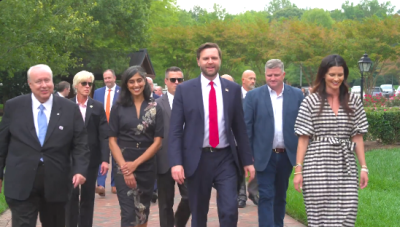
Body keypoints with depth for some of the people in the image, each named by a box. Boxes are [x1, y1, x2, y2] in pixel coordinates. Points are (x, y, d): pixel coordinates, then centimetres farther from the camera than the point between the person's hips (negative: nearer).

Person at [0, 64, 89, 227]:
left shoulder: (70, 109, 2)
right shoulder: (13, 106, 2)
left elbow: (80, 144, 1)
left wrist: (80, 170, -14)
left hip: (56, 183, 1)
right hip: (21, 183, -1)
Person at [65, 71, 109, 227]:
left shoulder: (98, 107, 2)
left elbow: (104, 135, -2)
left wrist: (105, 159, -9)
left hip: (91, 158, 1)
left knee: (88, 196, 8)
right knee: (71, 195, 2)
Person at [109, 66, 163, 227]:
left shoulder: (155, 108, 4)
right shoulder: (118, 108, 3)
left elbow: (157, 142, 0)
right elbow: (112, 141, 0)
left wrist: (135, 163, -10)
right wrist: (124, 166, -13)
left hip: (147, 168, 2)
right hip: (123, 169, -2)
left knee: (142, 213, 12)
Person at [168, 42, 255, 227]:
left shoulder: (233, 89, 5)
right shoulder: (184, 89, 0)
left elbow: (240, 128, 9)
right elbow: (175, 130, -3)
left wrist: (247, 160, 7)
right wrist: (176, 162, -13)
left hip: (226, 159, 1)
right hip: (197, 160, -1)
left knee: (230, 211, -9)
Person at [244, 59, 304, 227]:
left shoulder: (297, 95, 4)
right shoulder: (253, 96, -2)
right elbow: (247, 127, -3)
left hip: (287, 155, 3)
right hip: (265, 155, -2)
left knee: (280, 195, 15)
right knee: (266, 196, -5)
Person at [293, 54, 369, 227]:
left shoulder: (354, 102, 9)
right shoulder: (311, 101, 2)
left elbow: (357, 136, 11)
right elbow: (303, 138, 1)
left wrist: (364, 167, 5)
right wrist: (298, 170, -3)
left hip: (345, 167, 2)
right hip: (317, 166, -2)